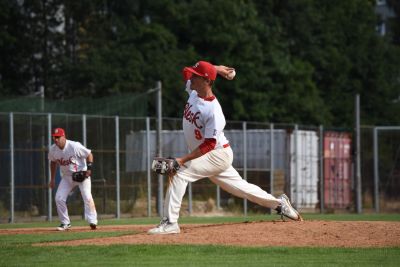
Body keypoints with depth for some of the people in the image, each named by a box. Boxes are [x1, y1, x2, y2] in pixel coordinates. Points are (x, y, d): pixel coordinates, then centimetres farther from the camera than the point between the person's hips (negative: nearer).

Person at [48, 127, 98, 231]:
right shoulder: (53, 150, -7)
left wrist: (89, 168, -25)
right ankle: (65, 223, 6)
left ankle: (92, 221, -14)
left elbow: (89, 154, -13)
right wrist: (52, 179, 13)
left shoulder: (75, 146, -23)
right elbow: (53, 162, 12)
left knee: (87, 197, -17)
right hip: (67, 176, 5)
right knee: (59, 198, -5)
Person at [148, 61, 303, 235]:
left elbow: (209, 144, -28)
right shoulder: (193, 92, -2)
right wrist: (215, 68, 4)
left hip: (218, 154, -9)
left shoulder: (213, 110, -26)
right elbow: (187, 71, 17)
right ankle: (279, 203, 29)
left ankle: (170, 223, -22)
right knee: (238, 186, 18)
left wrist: (184, 159, -33)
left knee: (180, 176, -22)